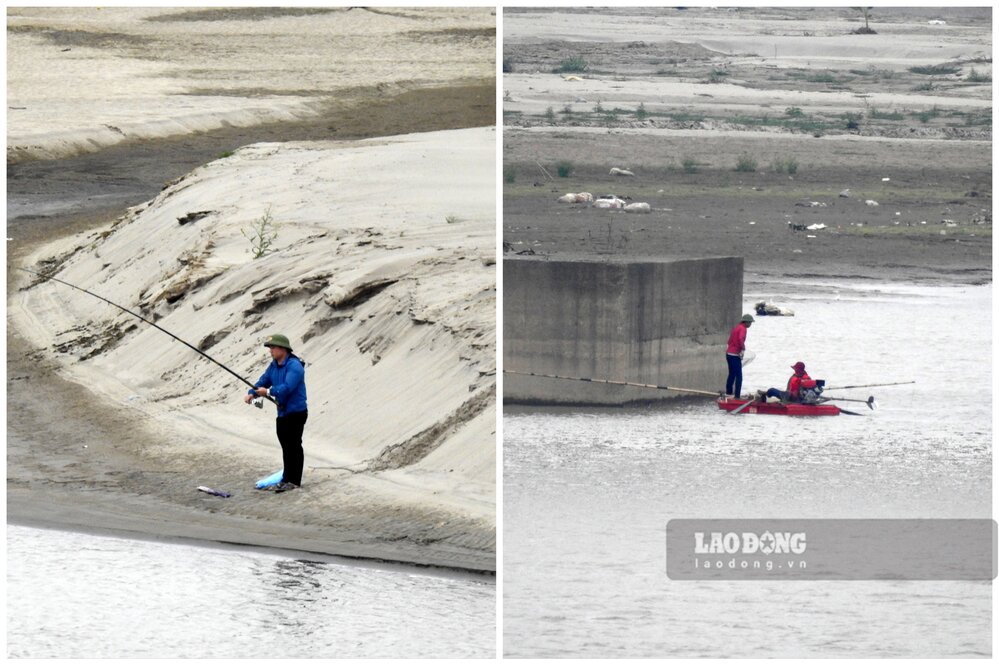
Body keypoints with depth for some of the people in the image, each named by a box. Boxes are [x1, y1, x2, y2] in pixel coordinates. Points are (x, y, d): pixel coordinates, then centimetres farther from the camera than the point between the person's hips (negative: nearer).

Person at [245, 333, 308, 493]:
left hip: (296, 412, -9)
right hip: (282, 412, 9)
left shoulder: (294, 366, -19)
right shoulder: (274, 365, 10)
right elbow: (263, 381, 8)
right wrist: (252, 393, -10)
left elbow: (288, 387, -29)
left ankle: (294, 481, -1)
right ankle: (287, 479, 22)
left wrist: (268, 391, -32)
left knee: (293, 446, -5)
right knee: (286, 446, 14)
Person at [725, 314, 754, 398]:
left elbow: (730, 340, 22)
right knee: (739, 376, -7)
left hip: (729, 353, 9)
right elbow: (741, 339, -29)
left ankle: (728, 393, 31)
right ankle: (737, 396, -11)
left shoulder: (737, 327, 18)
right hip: (735, 355, -9)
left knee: (731, 374, 22)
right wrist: (743, 349, -19)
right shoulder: (743, 328, -11)